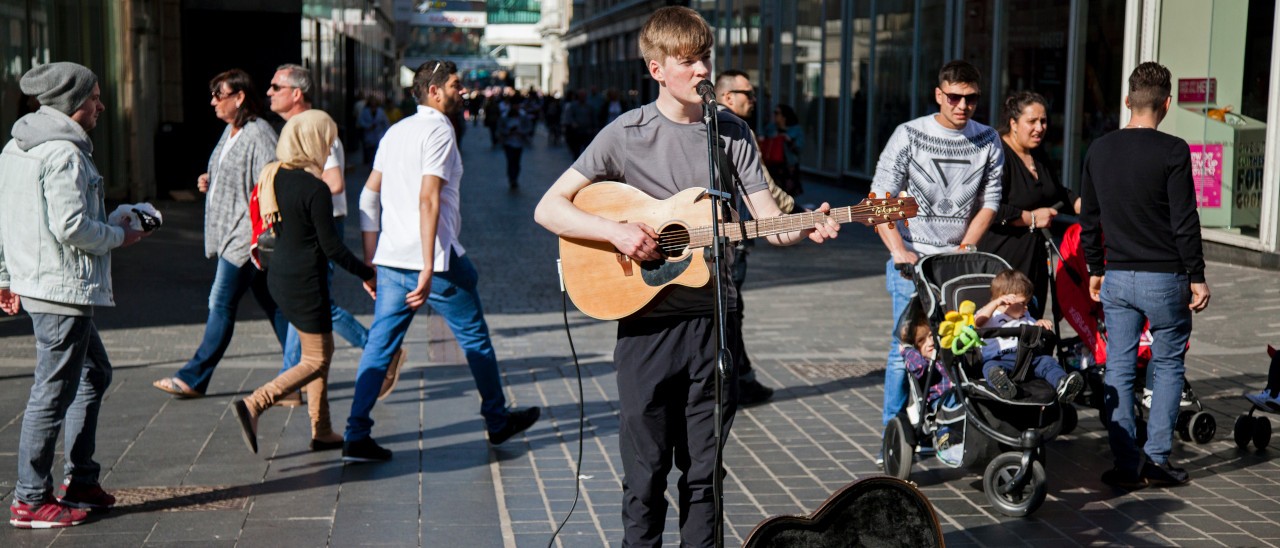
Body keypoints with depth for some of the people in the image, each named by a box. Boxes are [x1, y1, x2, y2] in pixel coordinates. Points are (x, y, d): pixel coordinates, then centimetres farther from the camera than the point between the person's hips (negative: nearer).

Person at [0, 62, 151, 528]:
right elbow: (71, 226, -23)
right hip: (64, 289, -11)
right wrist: (119, 236, -7)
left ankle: (79, 481, 25)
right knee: (53, 393, -3)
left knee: (94, 373, 21)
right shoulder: (64, 153, -17)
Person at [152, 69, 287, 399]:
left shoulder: (258, 135, -16)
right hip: (230, 234, 10)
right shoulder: (231, 131, 15)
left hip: (245, 236, -10)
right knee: (271, 303, 11)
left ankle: (194, 378, 2)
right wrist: (209, 181, 9)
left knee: (222, 303, -4)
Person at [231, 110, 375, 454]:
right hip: (305, 281, -9)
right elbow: (331, 245, -16)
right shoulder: (316, 189, -20)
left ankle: (322, 432, 22)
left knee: (322, 349, 18)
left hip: (279, 274, 9)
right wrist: (366, 274, -5)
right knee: (316, 360, 2)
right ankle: (254, 405, -12)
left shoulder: (274, 176, 4)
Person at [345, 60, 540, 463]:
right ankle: (498, 421, 24)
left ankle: (357, 437, 0)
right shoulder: (438, 130, -10)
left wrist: (370, 257, 17)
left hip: (391, 261, 7)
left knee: (380, 344, 5)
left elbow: (369, 195, 15)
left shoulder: (396, 132, 15)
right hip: (432, 259, -7)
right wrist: (428, 268, -24)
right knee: (475, 338, 10)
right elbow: (428, 200, -20)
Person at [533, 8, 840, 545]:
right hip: (647, 321, -3)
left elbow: (769, 222, 1)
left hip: (714, 319, 3)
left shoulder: (733, 133, 6)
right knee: (646, 474, 4)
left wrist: (806, 228, -20)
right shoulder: (627, 134, -4)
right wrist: (616, 231, -20)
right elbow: (548, 208, -6)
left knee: (704, 471, 11)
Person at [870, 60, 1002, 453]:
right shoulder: (909, 135, -4)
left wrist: (965, 248, -4)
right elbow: (880, 198, -6)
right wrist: (899, 251, -14)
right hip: (912, 259, -3)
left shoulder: (988, 141, 6)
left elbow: (989, 202, 8)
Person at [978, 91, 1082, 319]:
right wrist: (1031, 218, -15)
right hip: (1002, 258, -9)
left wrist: (1080, 204, 17)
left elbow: (1055, 191, 33)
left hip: (1035, 258, 9)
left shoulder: (1039, 155, 14)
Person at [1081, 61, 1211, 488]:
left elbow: (1089, 219, 11)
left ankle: (1127, 464, 8)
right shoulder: (1172, 152, -10)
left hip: (1117, 277, 4)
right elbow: (1185, 221, -11)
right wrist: (1196, 276, -3)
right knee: (1168, 364, 10)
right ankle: (1157, 460, 9)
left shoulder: (1099, 150, 5)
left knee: (1118, 369, 7)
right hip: (1165, 277, -4)